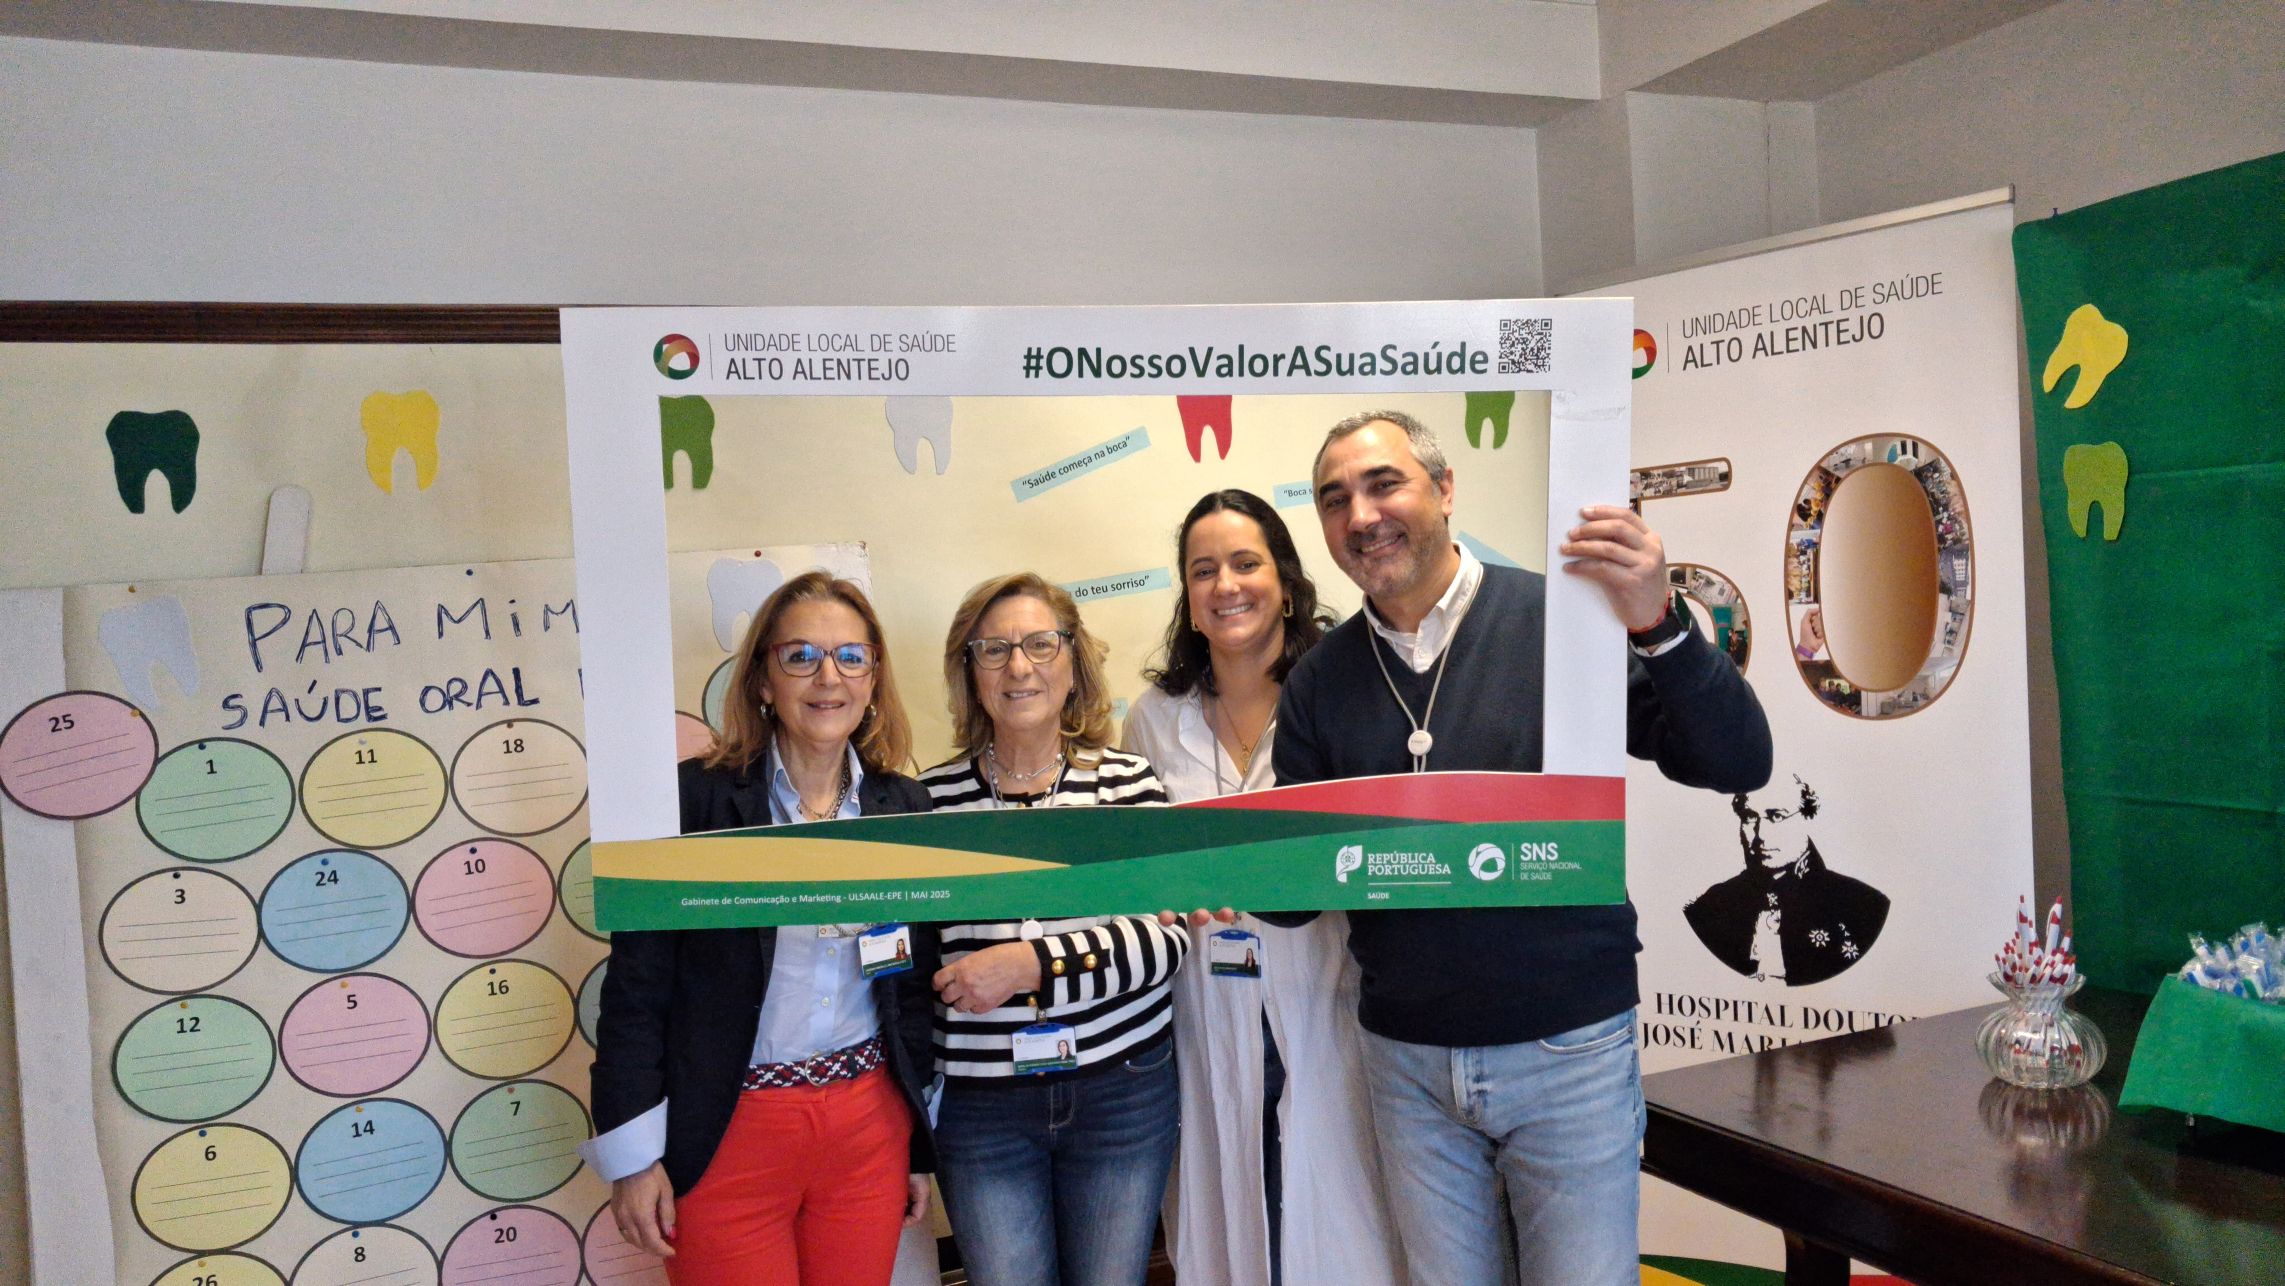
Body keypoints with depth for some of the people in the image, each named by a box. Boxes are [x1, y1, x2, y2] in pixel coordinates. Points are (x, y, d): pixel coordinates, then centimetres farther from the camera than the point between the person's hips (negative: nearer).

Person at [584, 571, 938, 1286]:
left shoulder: (902, 807, 4)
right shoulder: (696, 799, -9)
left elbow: (916, 985, 9)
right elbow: (636, 985, -7)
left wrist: (921, 1146, 12)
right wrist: (633, 1156, -8)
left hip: (870, 1125, 4)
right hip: (729, 1131, -3)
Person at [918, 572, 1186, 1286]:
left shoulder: (1127, 779, -1)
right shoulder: (931, 796, 1)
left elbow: (1168, 934, -10)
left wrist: (1034, 962, -20)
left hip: (1123, 1086, 0)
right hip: (978, 1101, 0)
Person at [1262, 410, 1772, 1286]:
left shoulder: (1562, 617, -8)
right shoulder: (1318, 683, 2)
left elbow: (1736, 768, -13)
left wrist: (1658, 627, -29)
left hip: (1571, 1052, -3)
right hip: (1407, 1062, 3)